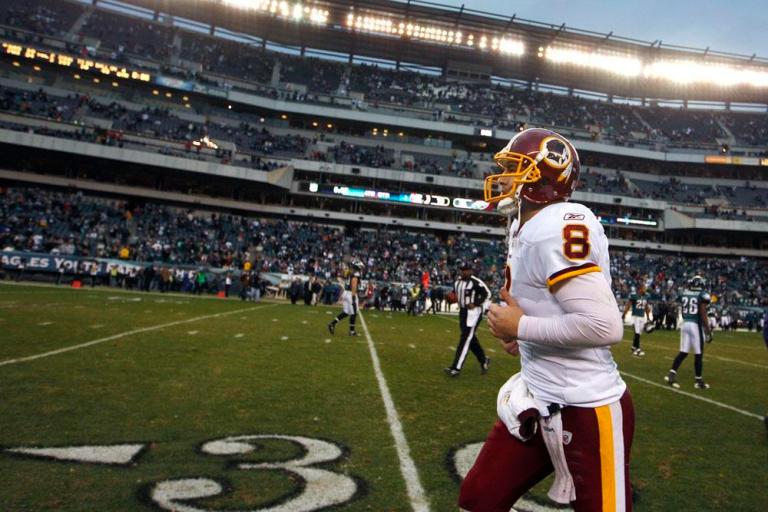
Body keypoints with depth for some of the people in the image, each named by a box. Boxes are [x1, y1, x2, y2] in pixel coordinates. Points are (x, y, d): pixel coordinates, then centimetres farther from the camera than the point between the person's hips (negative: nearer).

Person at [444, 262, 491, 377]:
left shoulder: (476, 282, -14)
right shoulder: (457, 282, 11)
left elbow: (487, 294, -11)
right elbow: (456, 295, 22)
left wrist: (475, 304, -18)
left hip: (473, 312, -8)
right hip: (462, 311, 9)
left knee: (465, 339, -10)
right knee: (471, 339, 15)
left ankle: (456, 368, -11)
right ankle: (484, 360, 35)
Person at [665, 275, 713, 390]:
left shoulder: (684, 294, 7)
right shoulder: (702, 295, -9)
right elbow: (703, 316, -11)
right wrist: (709, 331, -5)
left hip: (685, 324, 5)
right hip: (696, 325, -5)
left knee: (683, 352, 10)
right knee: (698, 354, 4)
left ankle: (671, 374, 1)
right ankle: (698, 380, 12)